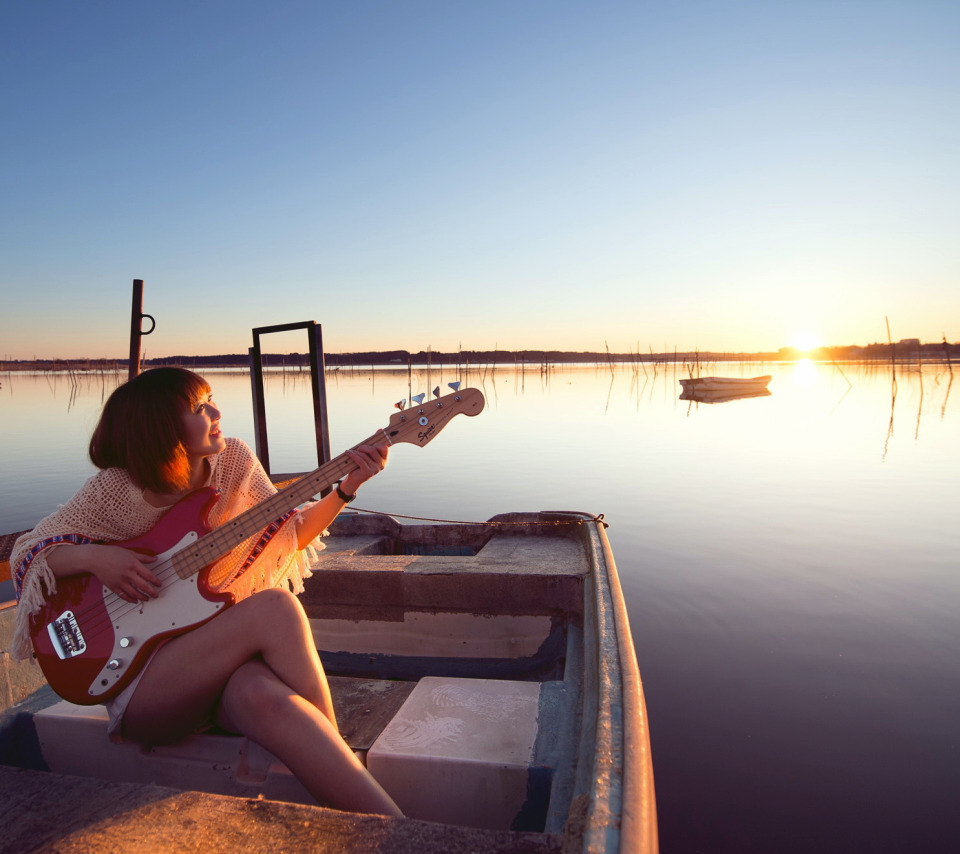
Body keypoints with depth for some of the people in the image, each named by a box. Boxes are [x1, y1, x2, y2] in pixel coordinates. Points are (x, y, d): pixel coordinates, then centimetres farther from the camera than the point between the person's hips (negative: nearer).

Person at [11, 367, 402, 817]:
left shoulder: (234, 461, 2)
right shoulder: (116, 489, -8)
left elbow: (287, 533, 9)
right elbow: (26, 552, 1)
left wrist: (347, 488, -4)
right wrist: (92, 557, -19)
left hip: (224, 651, 3)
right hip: (141, 680, -2)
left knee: (264, 697, -38)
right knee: (275, 607, -32)